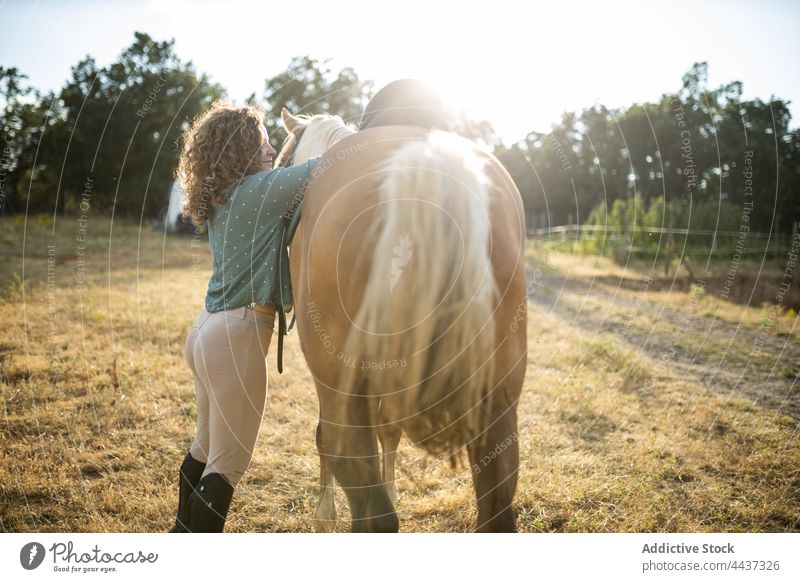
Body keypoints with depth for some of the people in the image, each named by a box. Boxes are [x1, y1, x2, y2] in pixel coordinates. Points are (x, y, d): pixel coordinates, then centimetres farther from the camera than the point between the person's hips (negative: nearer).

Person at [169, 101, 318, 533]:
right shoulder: (260, 189, -14)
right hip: (238, 338, -10)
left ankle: (183, 533, 44)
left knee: (207, 444, 26)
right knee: (229, 462, 0)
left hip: (208, 330, 10)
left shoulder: (220, 197, 10)